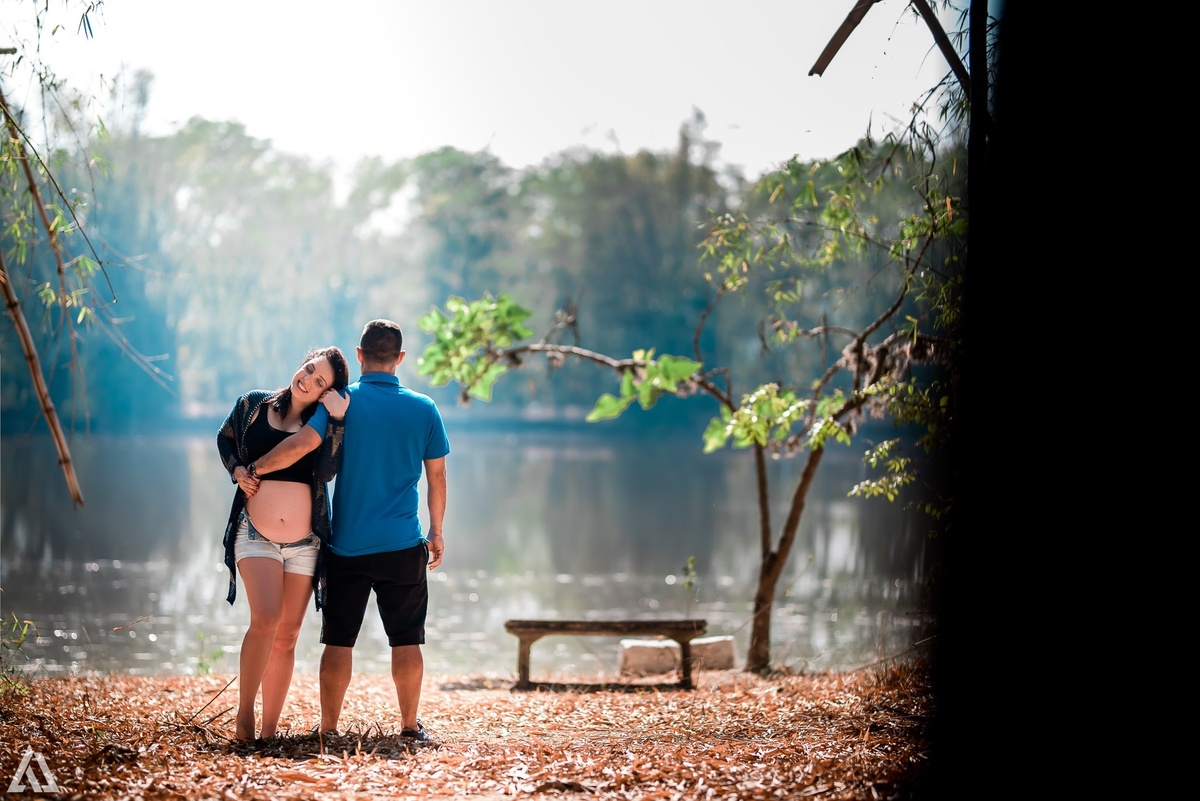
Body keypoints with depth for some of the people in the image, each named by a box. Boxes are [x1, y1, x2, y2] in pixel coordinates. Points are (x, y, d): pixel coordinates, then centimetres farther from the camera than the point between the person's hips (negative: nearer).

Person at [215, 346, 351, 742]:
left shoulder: (324, 423, 3)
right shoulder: (253, 405, 3)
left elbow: (329, 468, -12)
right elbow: (225, 438, 20)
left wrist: (337, 418, -17)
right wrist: (237, 471, 2)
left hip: (305, 542, 2)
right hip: (255, 534, -2)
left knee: (287, 635, 5)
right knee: (266, 618, -22)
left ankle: (269, 730, 12)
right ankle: (243, 715, -10)